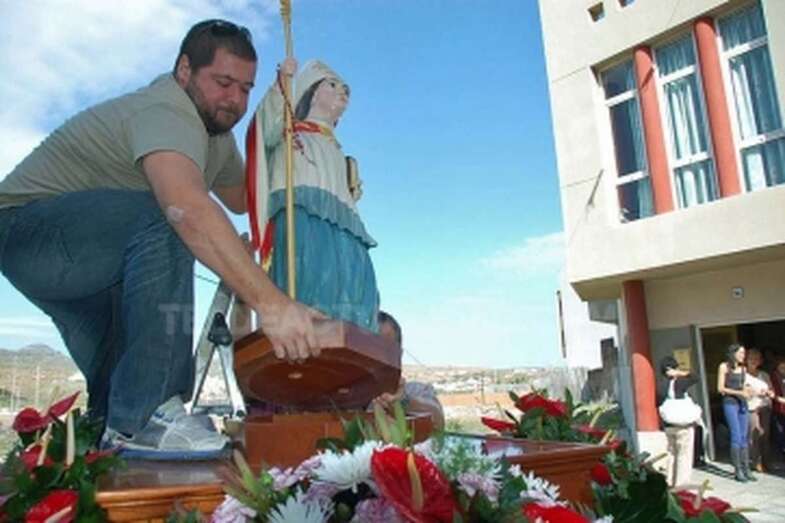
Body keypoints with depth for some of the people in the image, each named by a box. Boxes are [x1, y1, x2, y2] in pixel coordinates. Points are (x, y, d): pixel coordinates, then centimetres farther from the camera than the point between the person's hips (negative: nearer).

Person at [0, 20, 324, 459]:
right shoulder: (167, 112, -26)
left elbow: (243, 199, 15)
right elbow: (188, 209, -45)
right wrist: (270, 302, -52)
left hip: (81, 265, 11)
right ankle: (143, 417, -33)